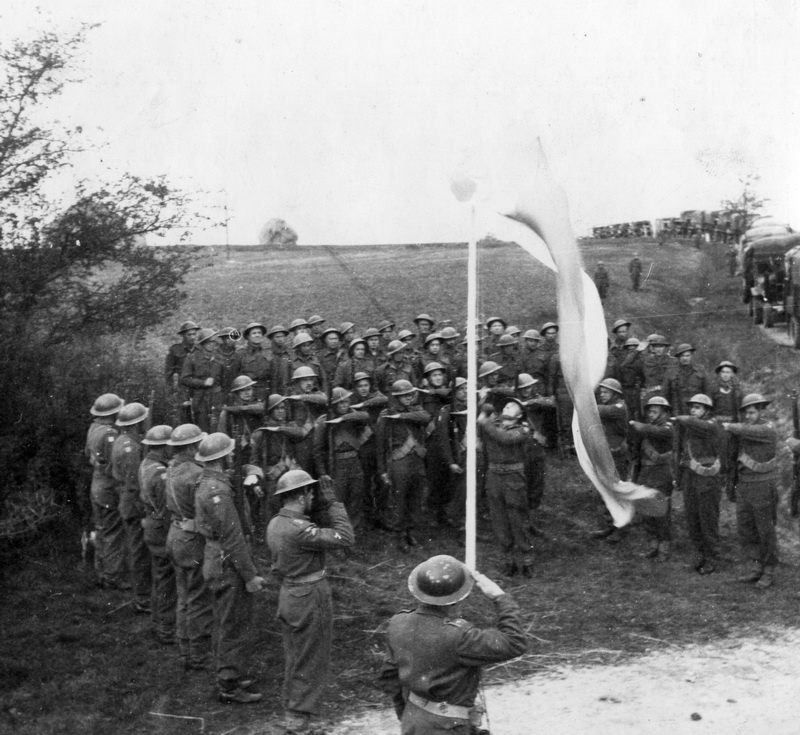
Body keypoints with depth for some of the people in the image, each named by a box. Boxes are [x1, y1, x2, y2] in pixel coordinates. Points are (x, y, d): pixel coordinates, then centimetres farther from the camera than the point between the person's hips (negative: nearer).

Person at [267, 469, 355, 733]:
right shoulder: (299, 530, -27)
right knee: (311, 663, 5)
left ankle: (291, 710, 34)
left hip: (288, 595, 9)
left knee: (295, 659, 22)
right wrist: (333, 504, -19)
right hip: (310, 600, -9)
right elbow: (345, 538, -26)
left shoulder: (275, 524, 1)